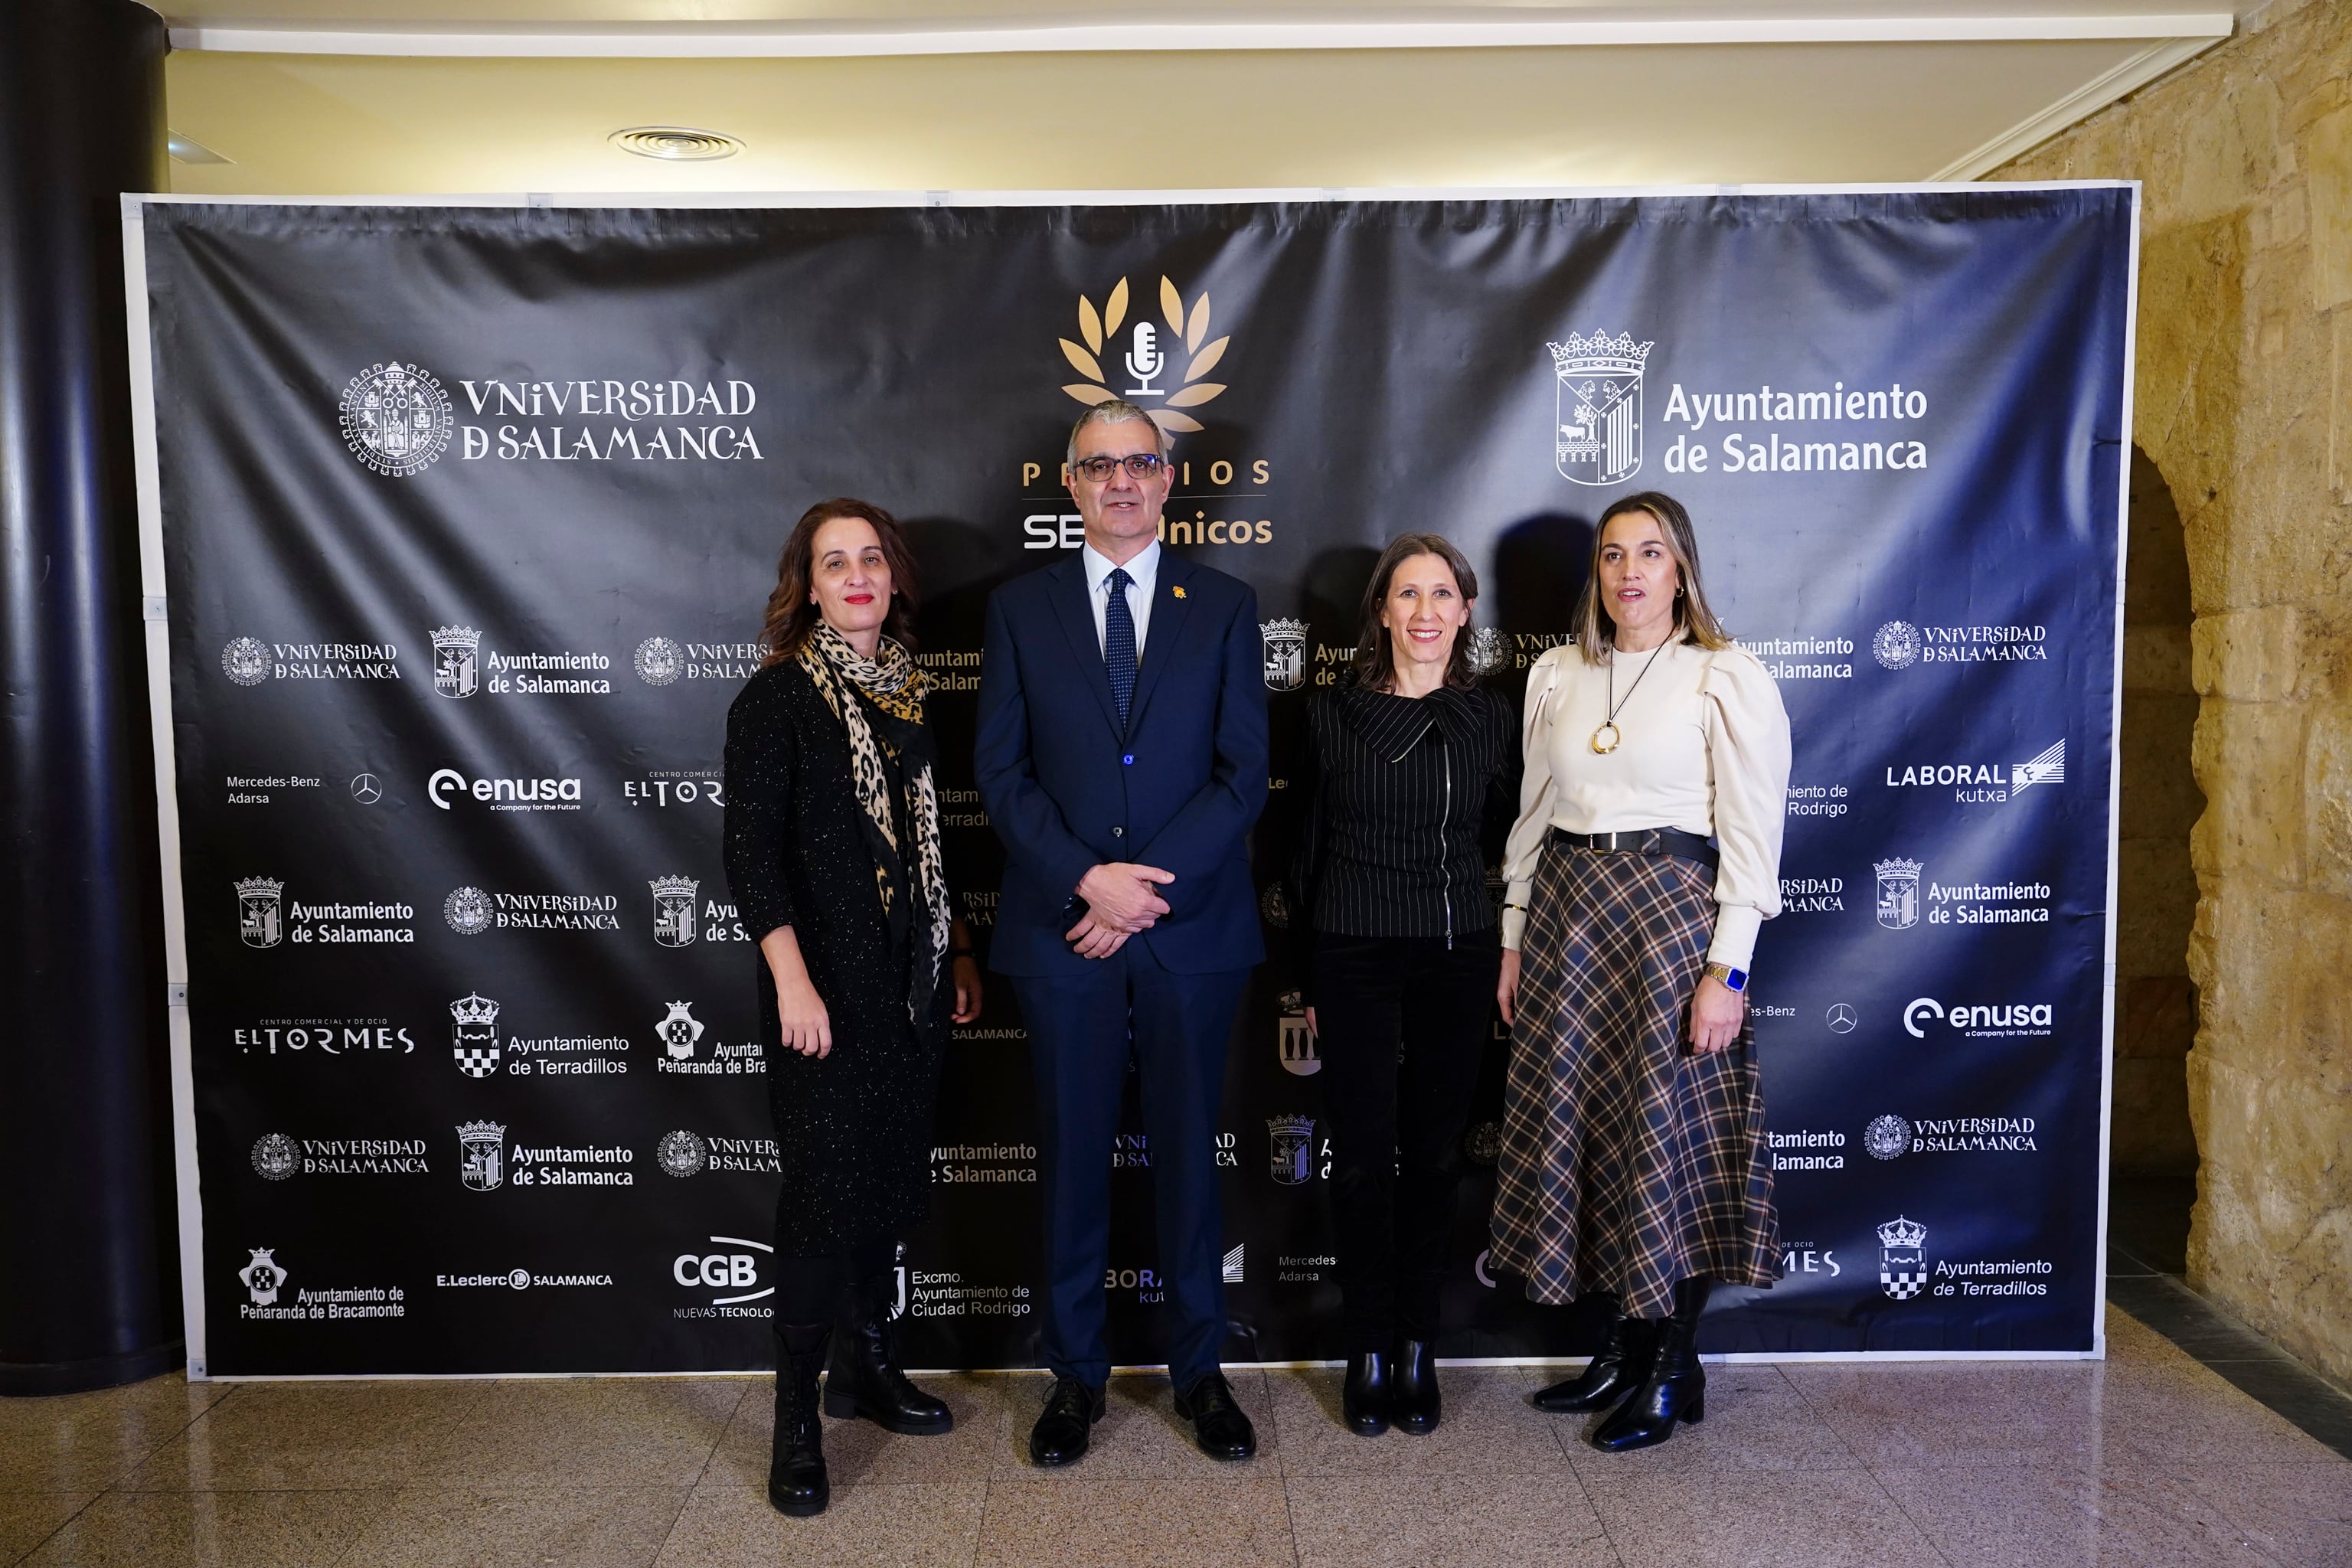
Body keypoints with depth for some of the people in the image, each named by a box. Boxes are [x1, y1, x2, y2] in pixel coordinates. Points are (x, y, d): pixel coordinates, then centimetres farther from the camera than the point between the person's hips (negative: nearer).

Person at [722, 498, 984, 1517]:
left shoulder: (907, 690, 10)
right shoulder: (778, 696, -8)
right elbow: (752, 849, -14)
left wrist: (957, 953, 15)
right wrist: (792, 983, -20)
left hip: (910, 977, 6)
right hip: (828, 982, -6)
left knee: (893, 1179, 14)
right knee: (826, 1188, -2)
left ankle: (865, 1366, 32)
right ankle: (797, 1420, 13)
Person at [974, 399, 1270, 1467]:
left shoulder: (1224, 606, 5)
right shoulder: (1019, 608, 6)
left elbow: (1243, 773, -2)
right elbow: (1001, 773, 0)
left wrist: (1148, 886, -12)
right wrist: (1085, 880, -13)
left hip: (1192, 928, 0)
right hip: (1059, 929, 0)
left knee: (1188, 1151, 10)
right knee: (1073, 1155, 9)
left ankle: (1199, 1370, 26)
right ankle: (1075, 1374, 25)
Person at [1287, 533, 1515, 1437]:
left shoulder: (1489, 718, 3)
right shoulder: (1331, 715, 1)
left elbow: (1506, 836, 13)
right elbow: (1307, 849, 5)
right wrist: (1302, 979, 6)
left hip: (1456, 957, 1)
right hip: (1353, 958, -1)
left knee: (1433, 1155, 9)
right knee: (1362, 1156, 3)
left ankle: (1417, 1349, 23)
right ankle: (1369, 1353, 18)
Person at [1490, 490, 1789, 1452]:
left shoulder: (1727, 678, -4)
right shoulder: (1556, 675, 10)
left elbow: (1752, 834, -8)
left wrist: (1727, 967, -13)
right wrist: (1515, 938, 11)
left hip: (1671, 913, -5)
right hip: (1566, 913, 5)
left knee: (1668, 1133, 0)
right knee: (1577, 1127, 8)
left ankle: (1672, 1371, 17)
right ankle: (1623, 1349, 25)